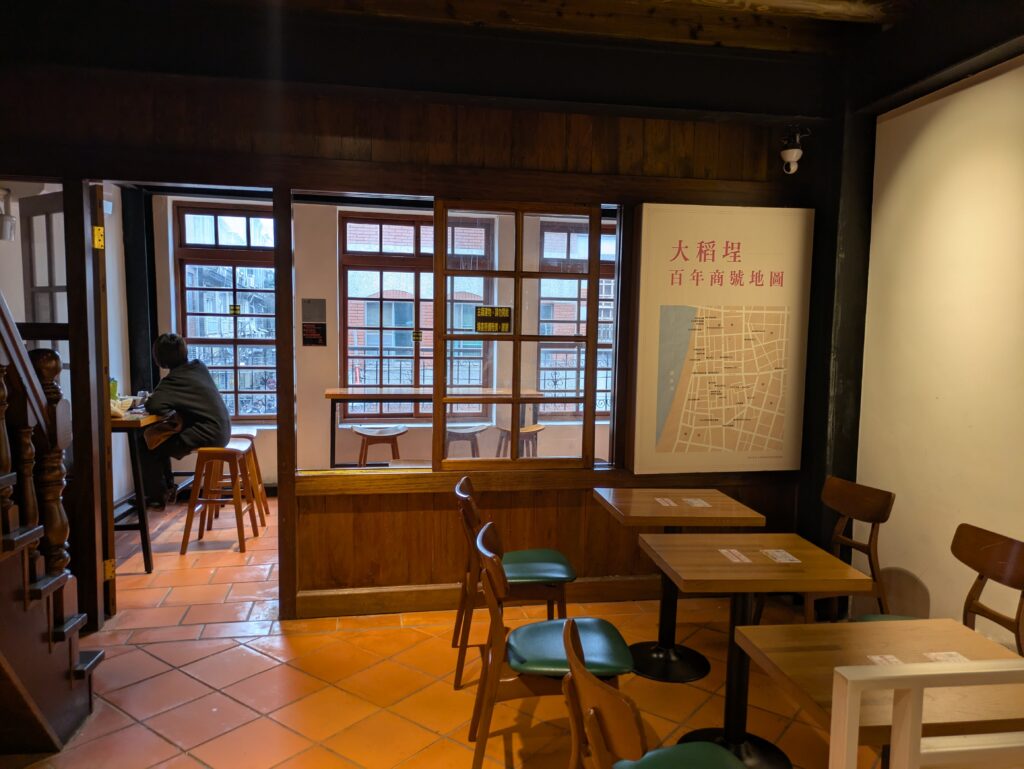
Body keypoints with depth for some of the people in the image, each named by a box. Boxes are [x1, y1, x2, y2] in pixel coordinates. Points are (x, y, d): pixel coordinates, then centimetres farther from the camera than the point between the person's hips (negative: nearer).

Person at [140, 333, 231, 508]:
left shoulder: (174, 379, -15)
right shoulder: (199, 366, 8)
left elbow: (154, 405, -28)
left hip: (208, 435, -9)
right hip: (222, 430, 9)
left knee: (148, 447, 3)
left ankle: (157, 496, 16)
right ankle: (167, 487, 30)